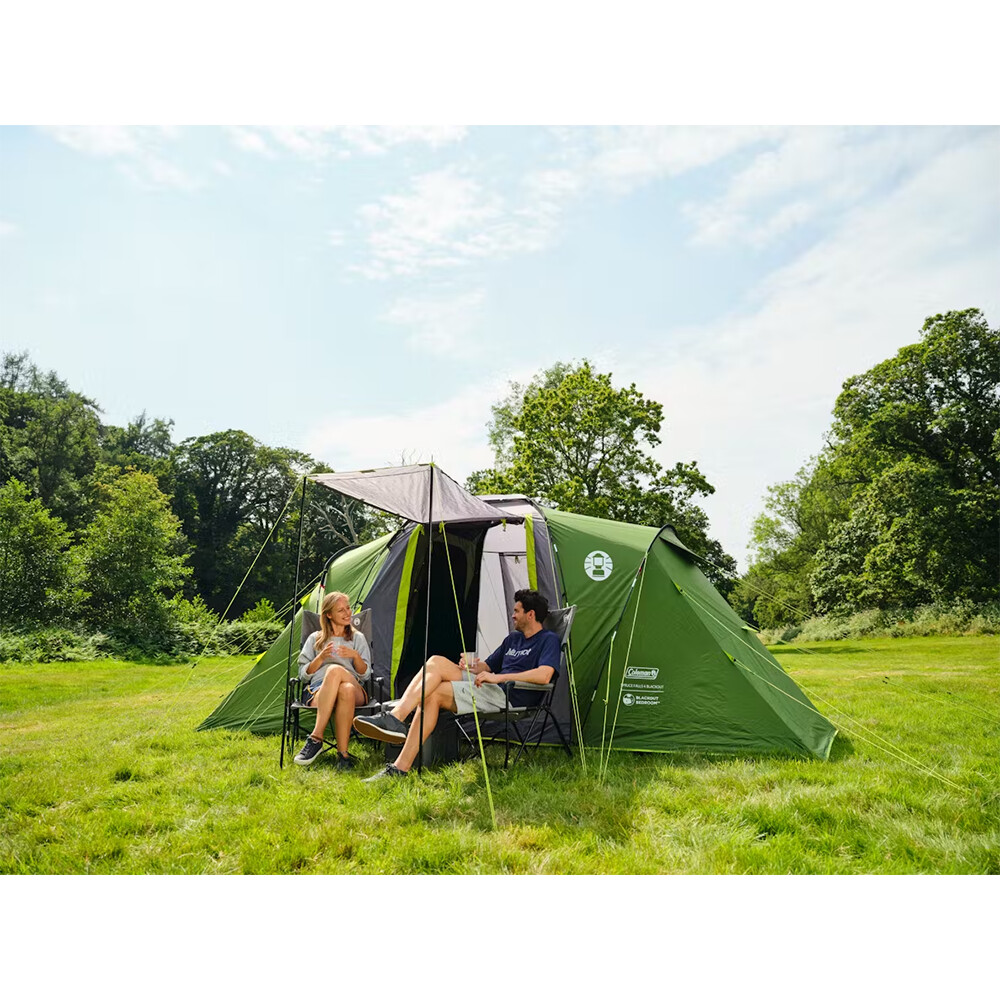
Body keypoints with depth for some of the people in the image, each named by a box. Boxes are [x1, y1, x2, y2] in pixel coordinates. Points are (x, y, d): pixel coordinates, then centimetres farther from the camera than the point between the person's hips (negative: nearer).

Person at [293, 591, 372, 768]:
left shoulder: (358, 638, 22)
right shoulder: (315, 639, 22)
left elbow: (365, 674, 13)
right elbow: (304, 674, 14)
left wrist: (355, 656, -6)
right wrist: (321, 657, -3)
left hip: (355, 691, 0)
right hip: (318, 691, 0)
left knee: (335, 670, -40)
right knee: (341, 684, -40)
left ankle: (315, 739, -39)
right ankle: (343, 753, -40)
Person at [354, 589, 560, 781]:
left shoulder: (549, 640, 0)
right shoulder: (513, 638, 27)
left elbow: (544, 676, -19)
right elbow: (487, 666, 30)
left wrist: (498, 677, -19)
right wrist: (473, 666, 4)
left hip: (508, 696, -8)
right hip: (488, 687, 8)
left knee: (434, 692, -21)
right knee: (436, 662, -15)